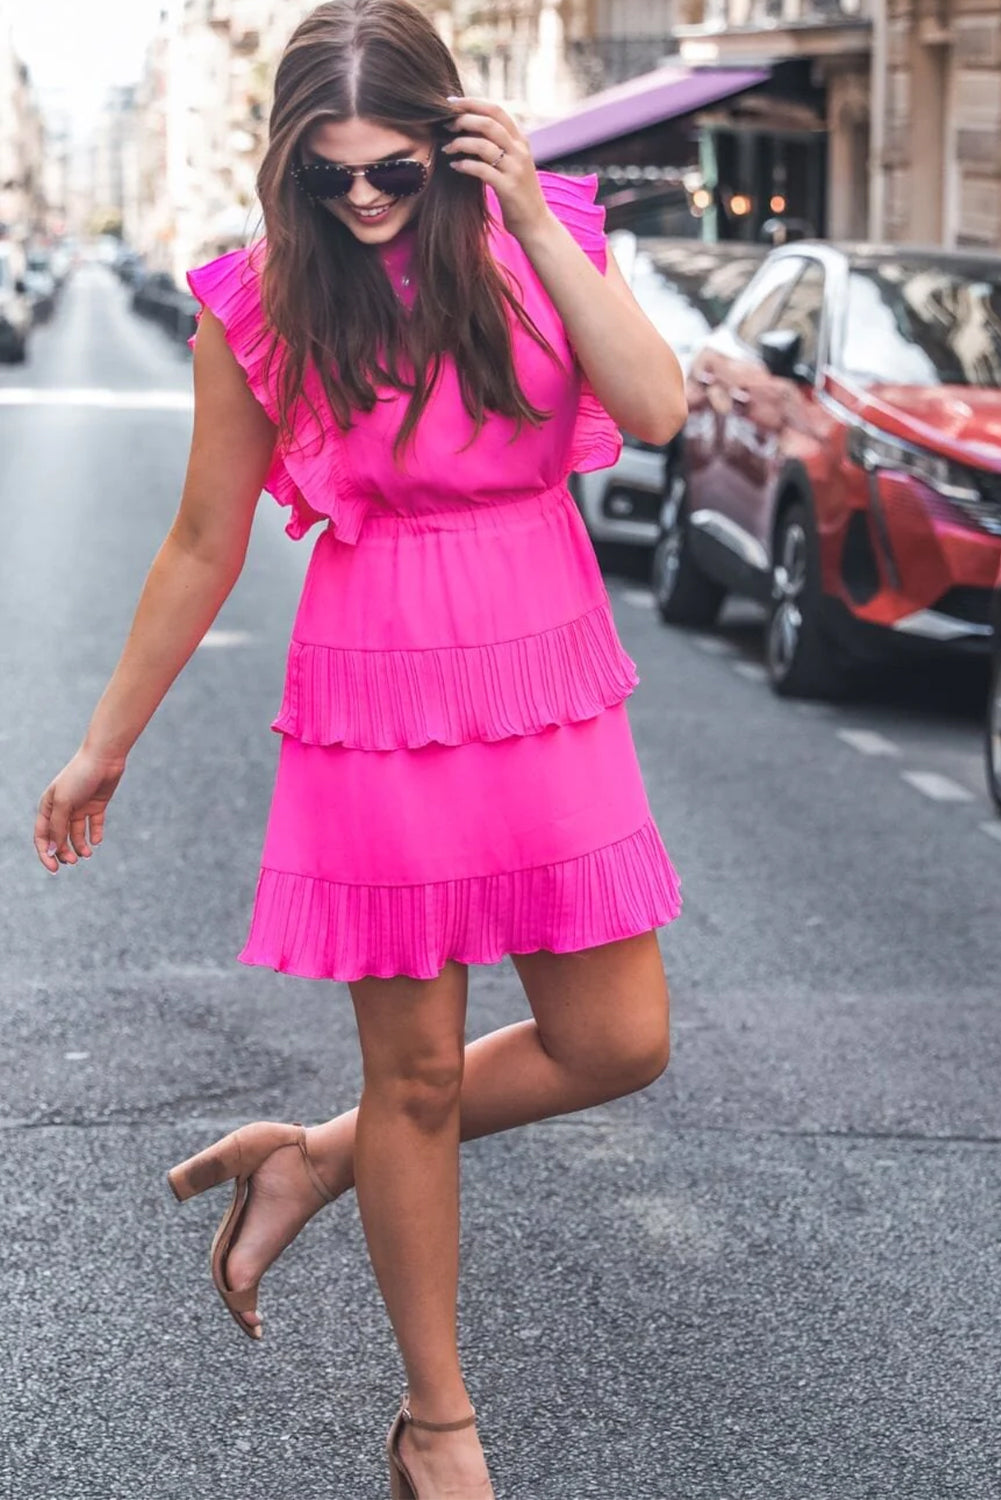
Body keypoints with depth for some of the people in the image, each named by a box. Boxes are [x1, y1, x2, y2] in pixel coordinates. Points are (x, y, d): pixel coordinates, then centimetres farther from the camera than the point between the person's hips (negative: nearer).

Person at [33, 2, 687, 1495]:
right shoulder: (260, 303, -5)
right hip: (378, 698, -3)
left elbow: (656, 410, -16)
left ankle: (315, 1158, 28)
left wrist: (535, 224, -19)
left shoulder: (543, 239, 0)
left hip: (550, 689, 3)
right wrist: (103, 747, 7)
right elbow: (204, 547, 2)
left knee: (617, 1043, 6)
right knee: (417, 1072, 6)